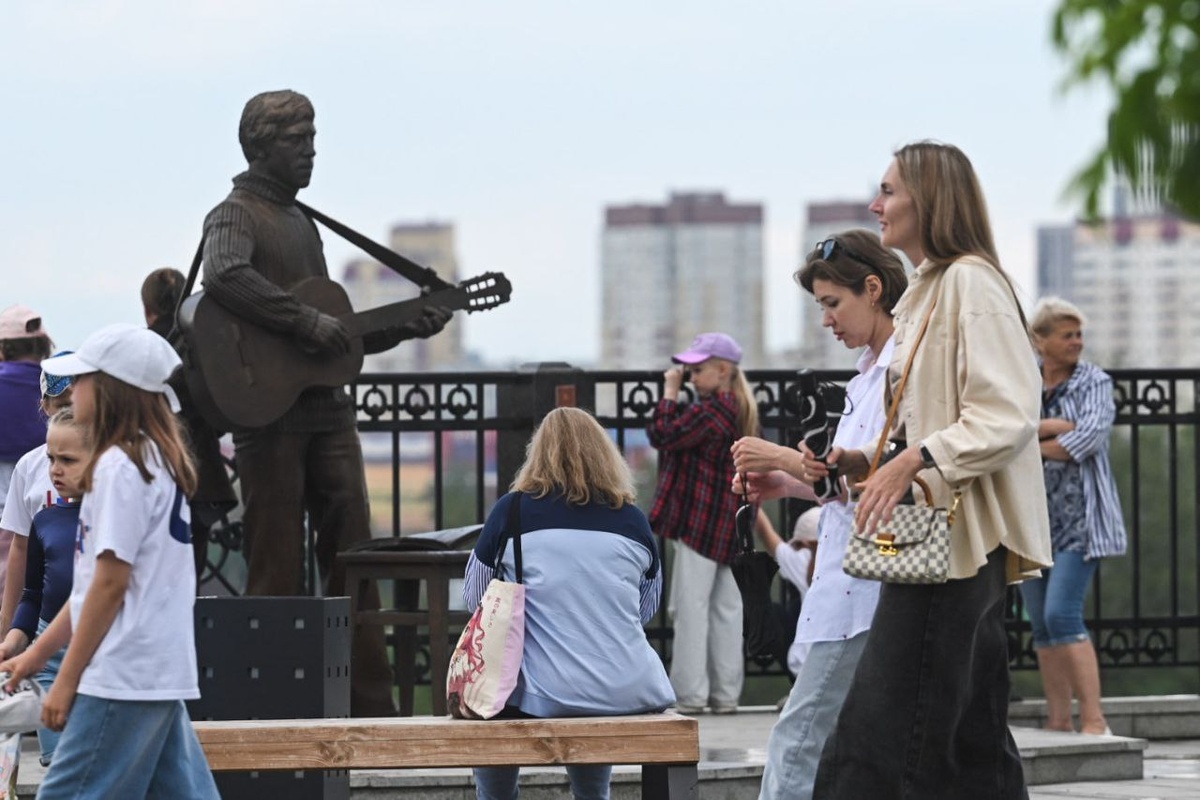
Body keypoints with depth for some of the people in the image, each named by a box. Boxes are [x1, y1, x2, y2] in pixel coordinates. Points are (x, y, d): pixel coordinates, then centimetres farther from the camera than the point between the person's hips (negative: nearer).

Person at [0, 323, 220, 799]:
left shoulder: (119, 466, -13)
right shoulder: (157, 462, 17)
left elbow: (111, 582, -16)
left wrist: (67, 679, -12)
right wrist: (38, 653, 22)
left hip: (123, 679, -10)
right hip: (163, 671, 10)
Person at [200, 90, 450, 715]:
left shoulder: (300, 222, 22)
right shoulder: (236, 214, -4)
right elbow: (223, 276, -28)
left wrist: (405, 328, 15)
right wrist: (306, 322, -26)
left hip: (326, 406, 8)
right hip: (267, 409, -8)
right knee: (277, 570, -5)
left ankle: (369, 707, 5)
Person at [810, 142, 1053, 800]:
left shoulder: (971, 282, -10)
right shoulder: (924, 293, 22)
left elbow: (1007, 418, -19)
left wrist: (914, 461, -25)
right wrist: (866, 462, 10)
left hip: (958, 541, -11)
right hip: (941, 543, 11)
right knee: (974, 747, 9)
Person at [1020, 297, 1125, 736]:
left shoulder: (1095, 383, 2)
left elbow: (1092, 437, -13)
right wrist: (1056, 427, -14)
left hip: (1080, 517, -4)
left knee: (1062, 614, -17)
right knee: (1042, 625, 4)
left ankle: (1094, 720, -16)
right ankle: (1058, 721, 9)